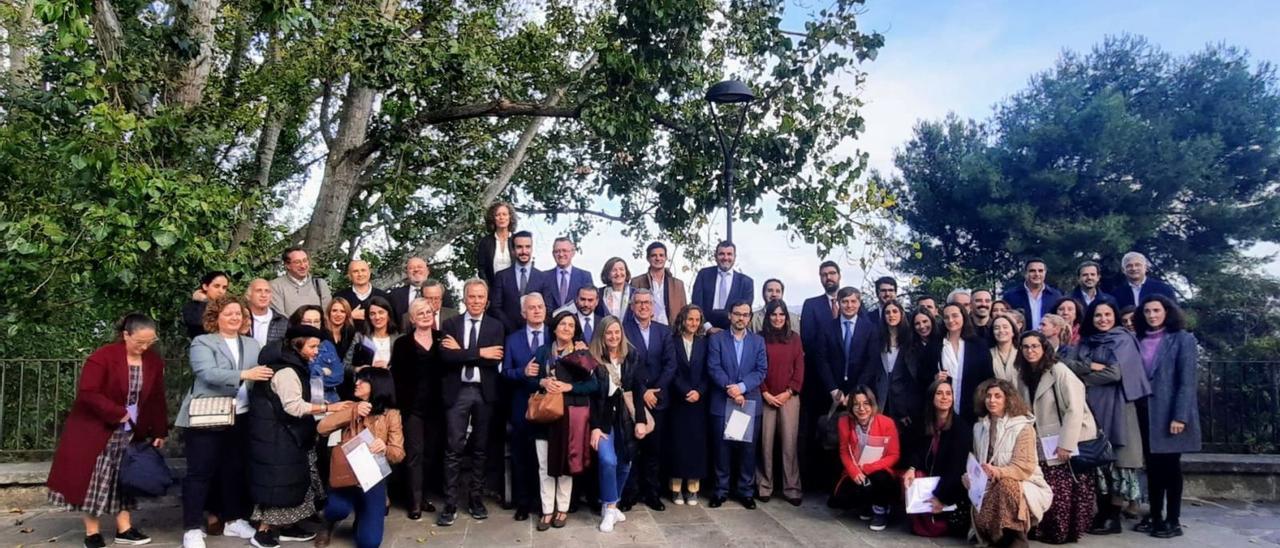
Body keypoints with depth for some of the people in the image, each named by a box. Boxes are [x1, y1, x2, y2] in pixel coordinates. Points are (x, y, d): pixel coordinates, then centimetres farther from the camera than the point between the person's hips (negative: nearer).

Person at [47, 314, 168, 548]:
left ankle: (124, 529, 17)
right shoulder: (103, 357, -18)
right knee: (93, 479, 1)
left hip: (131, 432, 5)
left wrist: (159, 432, 2)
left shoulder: (154, 361, -1)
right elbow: (87, 393, -22)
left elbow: (157, 398, 4)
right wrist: (118, 413, -23)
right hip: (95, 430, -5)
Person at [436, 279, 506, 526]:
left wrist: (461, 351, -11)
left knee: (480, 448, 10)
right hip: (457, 392, -1)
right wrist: (479, 352, -15)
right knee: (454, 448, -2)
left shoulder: (495, 326, 6)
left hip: (484, 392, 1)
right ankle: (451, 504, 3)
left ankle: (476, 498, 21)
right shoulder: (450, 324, 5)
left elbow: (495, 359, -9)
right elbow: (446, 356, -11)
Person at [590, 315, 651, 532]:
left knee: (625, 463, 6)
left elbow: (639, 391, 1)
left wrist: (640, 421, -7)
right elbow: (590, 395, -6)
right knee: (608, 460, -18)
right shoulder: (593, 359, -5)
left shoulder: (632, 357, 2)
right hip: (603, 417, -3)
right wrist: (594, 426, -11)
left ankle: (610, 504, 26)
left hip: (626, 418, 3)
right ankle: (610, 508, -1)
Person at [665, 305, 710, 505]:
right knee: (677, 442, 0)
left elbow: (707, 373, 2)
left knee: (697, 442, 1)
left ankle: (693, 488, 7)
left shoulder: (704, 342, 7)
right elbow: (671, 372, -5)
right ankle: (676, 488, 7)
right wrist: (686, 392, -14)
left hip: (699, 401, 2)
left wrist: (699, 392, -12)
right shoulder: (673, 342, 0)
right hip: (677, 401, -2)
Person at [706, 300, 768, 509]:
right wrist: (730, 389, -16)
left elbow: (761, 371, 0)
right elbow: (714, 368, -5)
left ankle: (746, 491, 15)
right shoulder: (716, 339, 3)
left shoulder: (758, 341, 9)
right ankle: (721, 490, 14)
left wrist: (741, 387, -14)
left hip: (750, 403, 2)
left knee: (748, 449, 5)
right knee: (722, 448, 4)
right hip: (722, 403, -1)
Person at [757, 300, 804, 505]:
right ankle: (764, 486, 8)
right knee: (766, 443, 0)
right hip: (766, 397, -1)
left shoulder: (794, 338, 9)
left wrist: (789, 392, -5)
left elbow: (799, 367, 5)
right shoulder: (760, 338, 4)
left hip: (789, 397, 1)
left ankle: (792, 488, 5)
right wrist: (765, 393, -8)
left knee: (789, 443, -1)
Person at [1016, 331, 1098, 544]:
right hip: (1045, 444, 6)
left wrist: (1066, 444, -19)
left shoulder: (1059, 371, -13)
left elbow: (1075, 409, -17)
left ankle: (1067, 531, 10)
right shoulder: (1024, 376, 8)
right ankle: (1049, 531, 14)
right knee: (1049, 490, 3)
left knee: (1068, 490, -3)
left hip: (1072, 442, -5)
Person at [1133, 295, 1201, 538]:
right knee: (1153, 465, 10)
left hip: (1169, 412, -4)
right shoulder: (1139, 340, 10)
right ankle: (1155, 516, 18)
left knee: (1170, 465, 2)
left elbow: (1187, 380, -11)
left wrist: (1180, 416, -17)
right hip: (1145, 412, 4)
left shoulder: (1182, 339, -4)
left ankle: (1173, 521, 9)